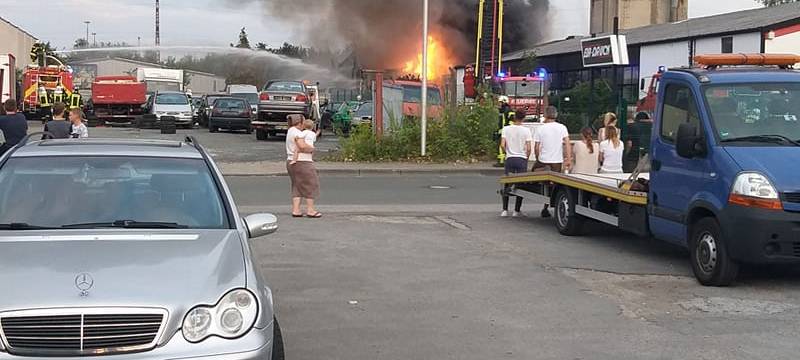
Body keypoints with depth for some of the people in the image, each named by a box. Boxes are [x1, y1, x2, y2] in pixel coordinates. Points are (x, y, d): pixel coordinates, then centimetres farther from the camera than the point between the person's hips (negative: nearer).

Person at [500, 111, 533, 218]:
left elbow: (502, 145, -8)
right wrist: (526, 158, 9)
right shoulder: (526, 130, -5)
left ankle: (505, 210, 5)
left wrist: (508, 153, 10)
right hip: (522, 160, -1)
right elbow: (529, 149, -8)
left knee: (507, 184, 10)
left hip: (509, 159, 1)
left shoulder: (506, 129, -2)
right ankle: (517, 211, 9)